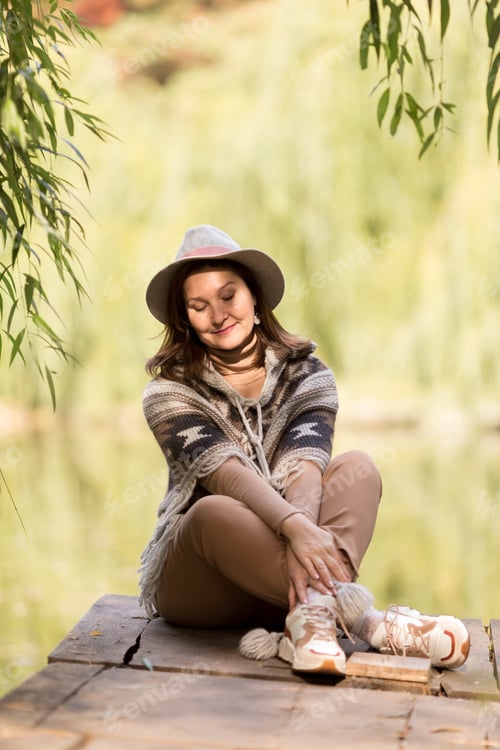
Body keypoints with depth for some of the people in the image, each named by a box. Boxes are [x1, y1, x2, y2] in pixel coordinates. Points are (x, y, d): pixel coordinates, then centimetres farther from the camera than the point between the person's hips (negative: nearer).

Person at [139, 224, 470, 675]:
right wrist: (295, 527, -42)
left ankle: (313, 611, -43)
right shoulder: (170, 392, -6)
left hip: (273, 582, 2)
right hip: (196, 582, -2)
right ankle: (365, 620, -39)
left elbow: (304, 465, -17)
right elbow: (226, 471, -23)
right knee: (216, 511, -35)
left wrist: (303, 540, -39)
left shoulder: (306, 374, 1)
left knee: (357, 467, -21)